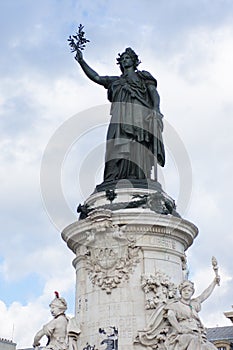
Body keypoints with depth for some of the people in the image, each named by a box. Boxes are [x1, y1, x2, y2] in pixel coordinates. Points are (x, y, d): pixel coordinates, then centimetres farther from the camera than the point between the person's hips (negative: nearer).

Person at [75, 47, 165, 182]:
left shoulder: (143, 76, 24)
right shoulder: (116, 81, 35)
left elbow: (154, 93, 9)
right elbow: (96, 77, 27)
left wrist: (156, 110, -10)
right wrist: (81, 61, 18)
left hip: (139, 117, -2)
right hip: (120, 119, 3)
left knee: (136, 152, -20)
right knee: (118, 148, -19)